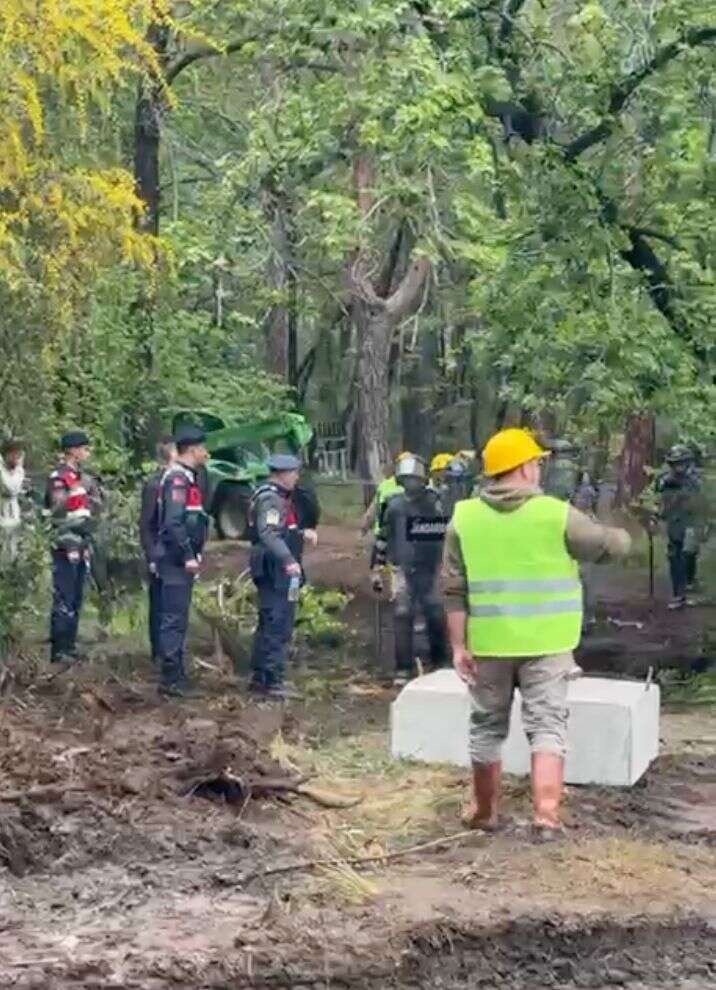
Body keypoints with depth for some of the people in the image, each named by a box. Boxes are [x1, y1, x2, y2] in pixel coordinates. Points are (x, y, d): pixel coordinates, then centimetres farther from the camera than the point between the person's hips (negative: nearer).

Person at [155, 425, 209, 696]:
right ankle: (170, 679, -4)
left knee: (177, 619, 15)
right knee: (175, 620, -7)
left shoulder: (186, 476, 16)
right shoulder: (177, 478, -15)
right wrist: (188, 556, -23)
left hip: (181, 561, 10)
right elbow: (174, 522, -23)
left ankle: (175, 674, 23)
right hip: (176, 560, -10)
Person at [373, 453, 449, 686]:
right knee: (402, 616, -5)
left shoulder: (434, 502, 1)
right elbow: (383, 537, 11)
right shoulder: (394, 505, 4)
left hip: (430, 569, 0)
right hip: (402, 569, 0)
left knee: (436, 615, 1)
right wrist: (377, 569, 10)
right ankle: (403, 669, 3)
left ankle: (439, 663, 20)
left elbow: (444, 533, 8)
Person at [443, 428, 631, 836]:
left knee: (488, 726, 15)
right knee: (547, 725, 4)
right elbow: (615, 546, 1)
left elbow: (454, 590, -2)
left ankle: (485, 811, 27)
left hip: (489, 642, 2)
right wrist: (620, 536, 24)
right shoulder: (556, 514, -9)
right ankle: (547, 813, -5)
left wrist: (459, 645, 2)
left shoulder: (464, 517, -2)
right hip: (545, 642, -2)